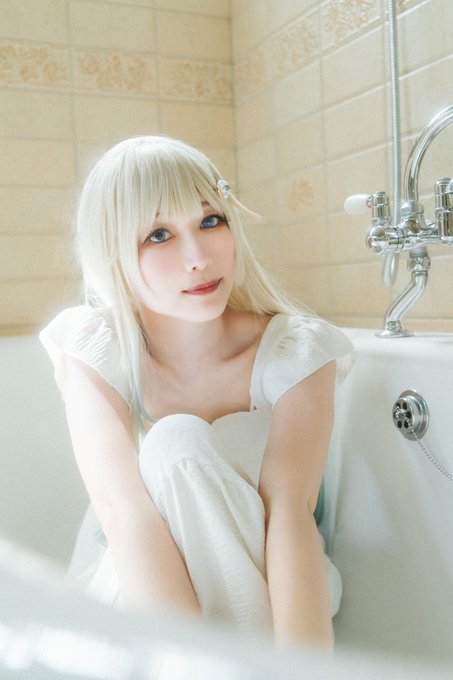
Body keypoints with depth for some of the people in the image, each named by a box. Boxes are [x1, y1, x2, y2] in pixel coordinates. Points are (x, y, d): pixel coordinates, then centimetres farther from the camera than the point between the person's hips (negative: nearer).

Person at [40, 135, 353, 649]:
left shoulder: (294, 351, -15)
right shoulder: (90, 351, -15)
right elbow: (122, 506, -29)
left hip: (256, 591, 0)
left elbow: (290, 508, -28)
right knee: (175, 444, -30)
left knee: (179, 445, -29)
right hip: (124, 590, 1)